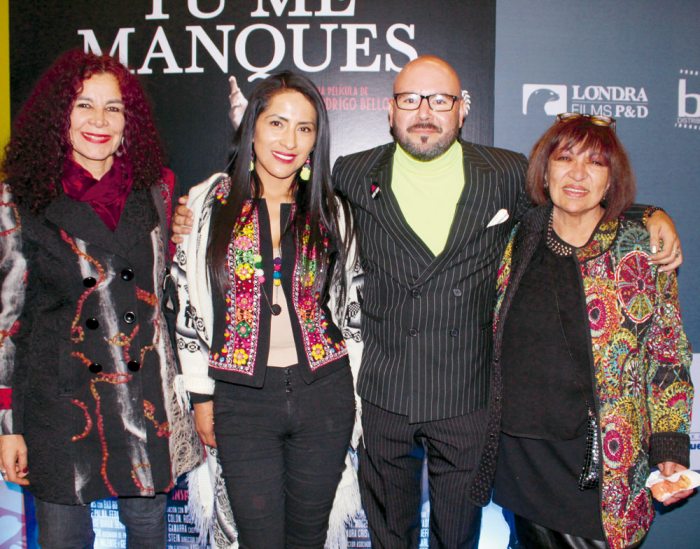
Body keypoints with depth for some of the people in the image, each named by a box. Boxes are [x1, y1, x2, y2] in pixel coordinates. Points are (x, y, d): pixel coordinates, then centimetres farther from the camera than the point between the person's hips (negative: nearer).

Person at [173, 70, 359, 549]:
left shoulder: (329, 210, 5)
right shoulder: (209, 203, -1)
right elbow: (189, 304, 1)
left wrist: (353, 399, 10)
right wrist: (202, 396, 1)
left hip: (323, 394, 2)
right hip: (242, 398, -1)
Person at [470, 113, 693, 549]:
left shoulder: (641, 249, -5)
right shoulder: (522, 239, 2)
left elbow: (668, 353, -3)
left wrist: (670, 451, -9)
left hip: (599, 462, -3)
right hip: (521, 453, 3)